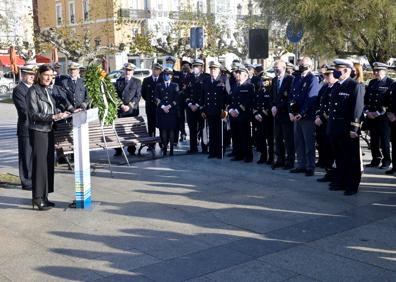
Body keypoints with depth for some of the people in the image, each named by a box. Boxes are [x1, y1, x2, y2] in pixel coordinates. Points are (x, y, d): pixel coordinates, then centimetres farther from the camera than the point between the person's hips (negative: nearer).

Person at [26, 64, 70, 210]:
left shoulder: (48, 90, 13)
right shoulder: (33, 91, -9)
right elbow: (34, 114, -15)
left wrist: (62, 113, 1)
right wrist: (53, 117, -23)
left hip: (49, 131, 7)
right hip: (38, 131, -7)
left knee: (49, 163, 9)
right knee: (39, 164, -5)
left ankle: (44, 196, 17)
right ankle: (37, 198, 3)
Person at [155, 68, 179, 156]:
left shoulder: (175, 85, 9)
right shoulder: (159, 86, 11)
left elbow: (176, 98, 0)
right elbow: (157, 98, 3)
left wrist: (169, 106, -10)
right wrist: (163, 107, -10)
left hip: (172, 110, -1)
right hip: (161, 111, 1)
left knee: (172, 129, 0)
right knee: (163, 129, 0)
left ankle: (171, 148, 3)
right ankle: (164, 147, 4)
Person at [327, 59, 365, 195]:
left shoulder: (356, 86, -9)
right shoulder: (336, 86, 15)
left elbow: (358, 109, -14)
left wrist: (354, 129, -18)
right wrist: (330, 126, 14)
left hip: (347, 131, -7)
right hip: (335, 130, 7)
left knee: (351, 160, 2)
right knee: (339, 159, 16)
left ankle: (352, 186, 10)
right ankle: (340, 182, 26)